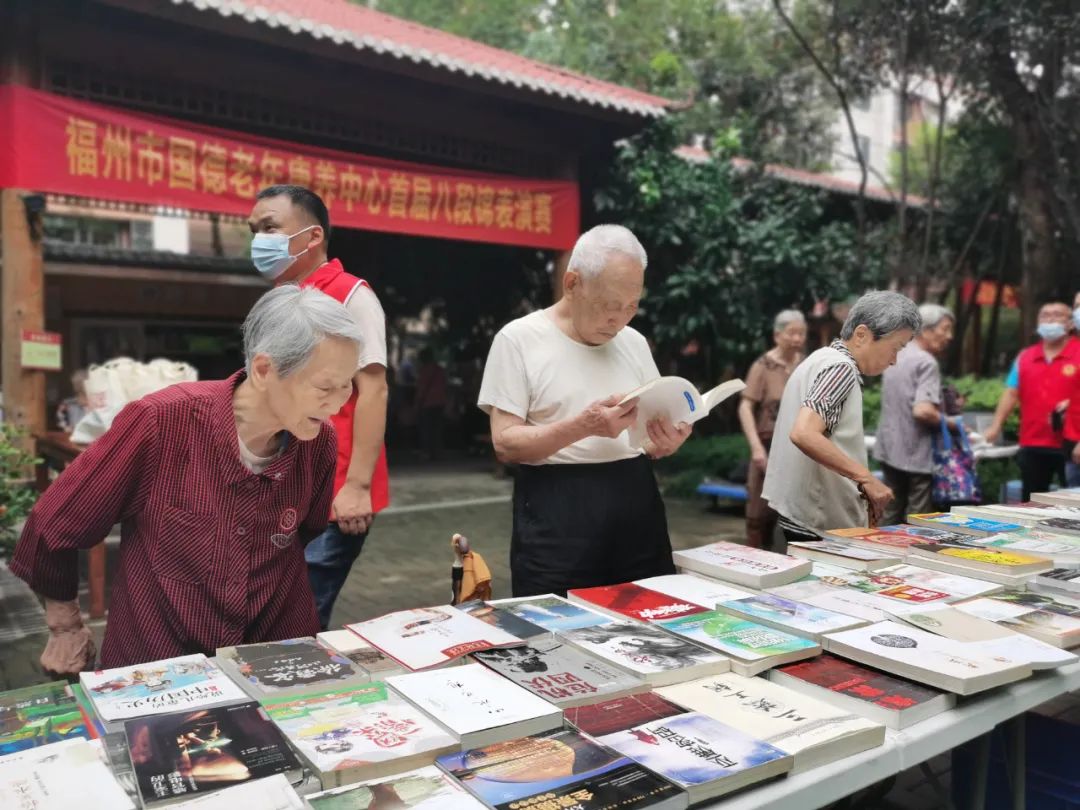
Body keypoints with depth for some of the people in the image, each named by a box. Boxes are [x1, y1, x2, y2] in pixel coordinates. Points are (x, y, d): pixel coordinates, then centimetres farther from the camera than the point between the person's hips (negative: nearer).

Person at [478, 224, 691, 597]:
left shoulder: (635, 342, 10)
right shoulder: (518, 339, -5)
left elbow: (653, 433, 14)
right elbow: (505, 443, -10)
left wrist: (666, 442, -10)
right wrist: (584, 425, -23)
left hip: (637, 504, 5)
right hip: (557, 513, -5)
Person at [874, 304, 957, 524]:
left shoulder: (894, 356, 12)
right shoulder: (926, 363, -15)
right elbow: (923, 411, -27)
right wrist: (951, 423, -11)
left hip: (889, 450, 8)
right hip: (917, 455, -8)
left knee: (890, 518, 15)